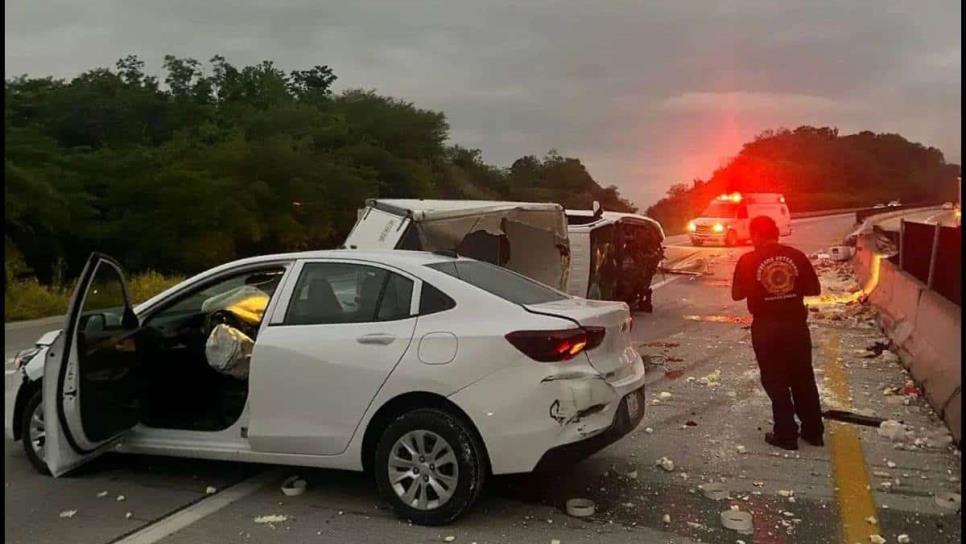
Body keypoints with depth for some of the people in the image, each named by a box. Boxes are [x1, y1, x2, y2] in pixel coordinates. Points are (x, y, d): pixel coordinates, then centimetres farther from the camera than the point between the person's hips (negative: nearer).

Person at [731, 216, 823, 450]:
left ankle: (786, 434, 10)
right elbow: (814, 289, 4)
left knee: (775, 382, 7)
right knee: (803, 379, 15)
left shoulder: (748, 260, -8)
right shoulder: (796, 256, 0)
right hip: (796, 323, 3)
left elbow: (737, 294, -3)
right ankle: (814, 431, 24)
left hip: (766, 327, -3)